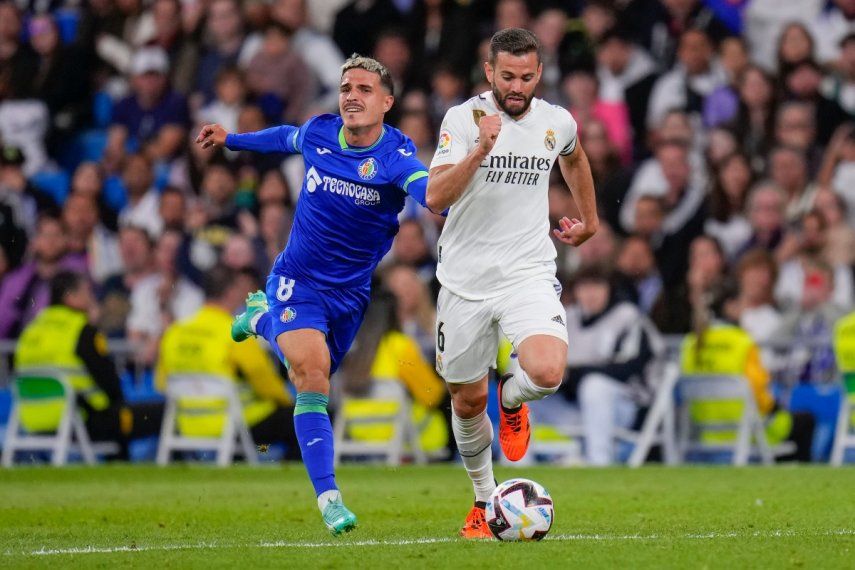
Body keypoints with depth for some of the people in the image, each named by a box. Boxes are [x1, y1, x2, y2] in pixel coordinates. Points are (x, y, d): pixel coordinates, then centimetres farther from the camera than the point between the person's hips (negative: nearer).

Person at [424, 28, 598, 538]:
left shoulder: (557, 122, 1)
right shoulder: (464, 118, -9)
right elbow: (436, 198, -21)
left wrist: (590, 220, 34)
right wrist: (480, 149, -32)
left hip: (528, 272, 1)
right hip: (465, 280, -1)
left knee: (547, 372, -25)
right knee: (467, 402, 10)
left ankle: (512, 400, 13)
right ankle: (484, 500, 35)